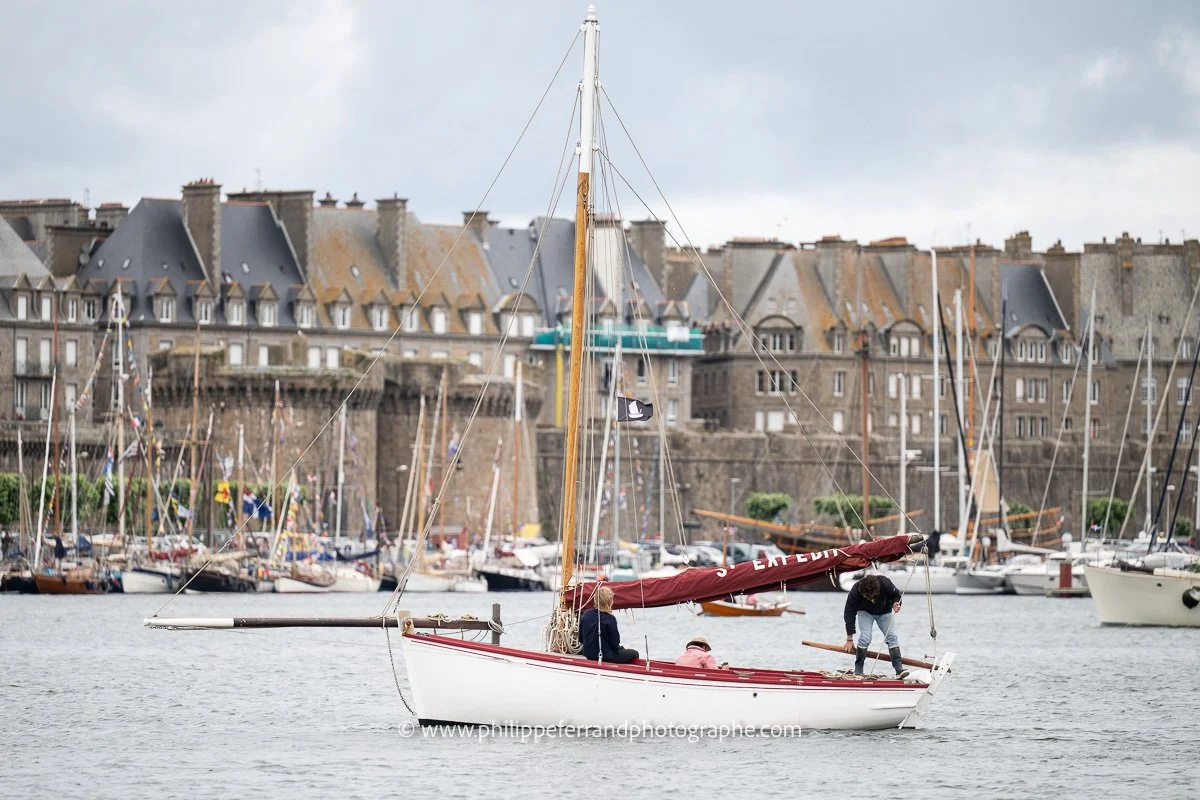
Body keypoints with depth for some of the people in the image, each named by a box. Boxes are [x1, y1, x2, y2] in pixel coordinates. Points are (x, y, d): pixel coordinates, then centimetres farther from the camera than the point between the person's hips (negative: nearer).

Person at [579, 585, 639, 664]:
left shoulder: (585, 615, -1)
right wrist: (622, 649, 10)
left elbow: (581, 639, 7)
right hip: (606, 657, -7)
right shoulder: (610, 619, -20)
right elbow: (615, 644, -12)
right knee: (634, 654, 12)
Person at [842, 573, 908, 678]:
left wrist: (896, 603, -36)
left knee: (892, 636, -13)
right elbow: (849, 615, -26)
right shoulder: (854, 592, -35)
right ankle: (858, 670, -10)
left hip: (884, 612, 1)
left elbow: (896, 595, -11)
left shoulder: (885, 584, -35)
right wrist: (849, 640, -25)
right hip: (865, 612, -1)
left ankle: (899, 668, -13)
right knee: (865, 638, -20)